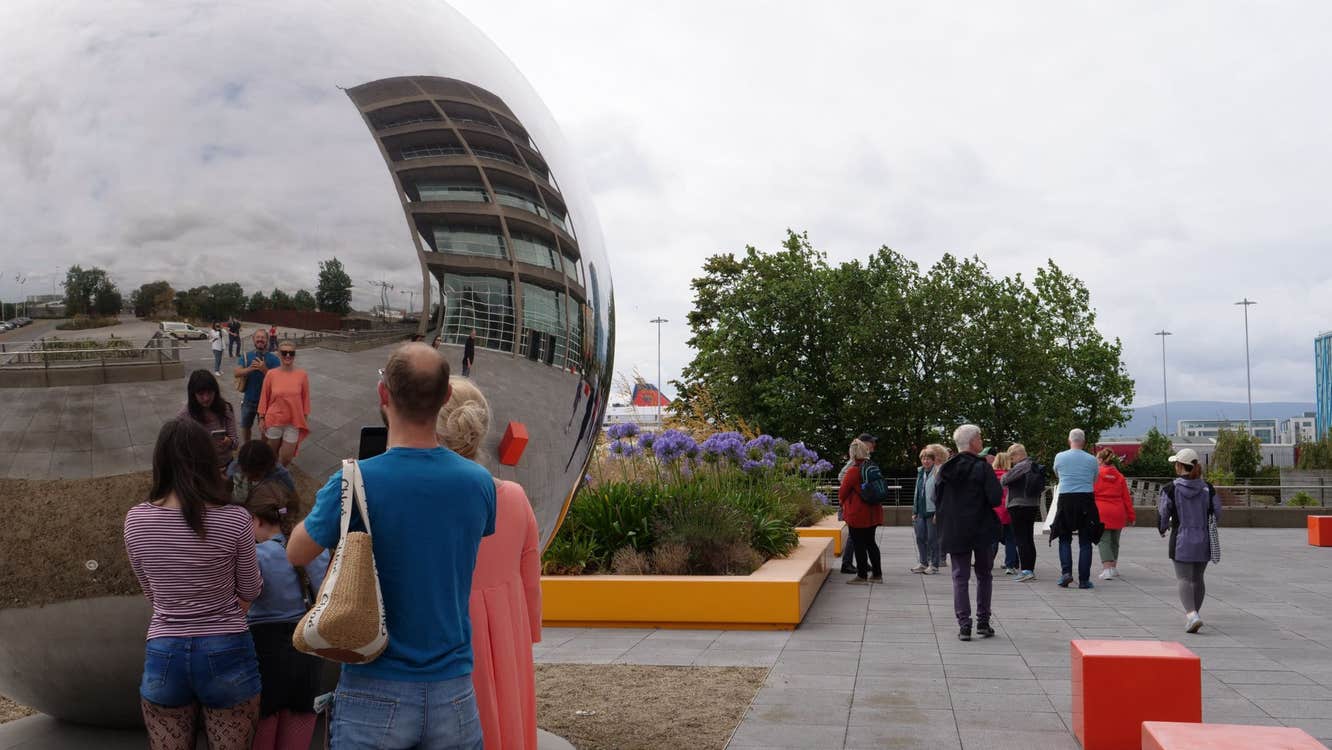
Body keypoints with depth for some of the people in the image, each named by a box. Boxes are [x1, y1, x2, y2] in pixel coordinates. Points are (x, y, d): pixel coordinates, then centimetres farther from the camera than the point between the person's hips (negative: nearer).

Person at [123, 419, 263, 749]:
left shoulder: (135, 520, -4)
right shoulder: (234, 520, -13)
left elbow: (151, 592, 8)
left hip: (163, 656, 2)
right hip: (226, 653, -2)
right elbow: (249, 592, 1)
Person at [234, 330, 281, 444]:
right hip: (248, 400, 3)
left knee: (264, 430, 8)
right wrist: (250, 368, -30)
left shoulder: (274, 358, -9)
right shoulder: (246, 356, -1)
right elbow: (236, 373, -13)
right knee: (245, 427, 19)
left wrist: (264, 369, -32)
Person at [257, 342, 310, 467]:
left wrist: (305, 418, 4)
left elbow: (305, 398, 1)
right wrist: (261, 418, 1)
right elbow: (264, 397, 0)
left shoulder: (302, 375, -7)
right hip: (274, 420, 0)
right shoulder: (271, 374, -8)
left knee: (286, 458, 5)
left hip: (294, 422, 0)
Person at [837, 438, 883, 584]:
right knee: (870, 542, 14)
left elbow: (843, 491, -9)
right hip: (872, 511, 7)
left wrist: (842, 501, 14)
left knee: (859, 544, 1)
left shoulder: (853, 471, -17)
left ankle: (862, 575, 5)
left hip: (858, 513, -7)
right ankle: (877, 574, 17)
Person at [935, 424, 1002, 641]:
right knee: (984, 576, 13)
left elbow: (937, 498, 6)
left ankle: (964, 624, 0)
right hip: (982, 530, -3)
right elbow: (995, 498, -16)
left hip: (954, 531, 3)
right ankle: (983, 622, 16)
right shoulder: (982, 467, -12)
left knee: (960, 577, 6)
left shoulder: (946, 469, 3)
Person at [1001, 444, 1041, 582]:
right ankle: (1031, 569, 17)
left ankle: (1025, 570, -11)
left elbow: (1004, 480, -15)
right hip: (1033, 506, 9)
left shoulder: (1021, 467, -15)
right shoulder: (1034, 466, 12)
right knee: (1029, 538, 13)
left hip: (1019, 506, -9)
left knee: (1020, 538, -7)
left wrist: (1002, 479, 6)